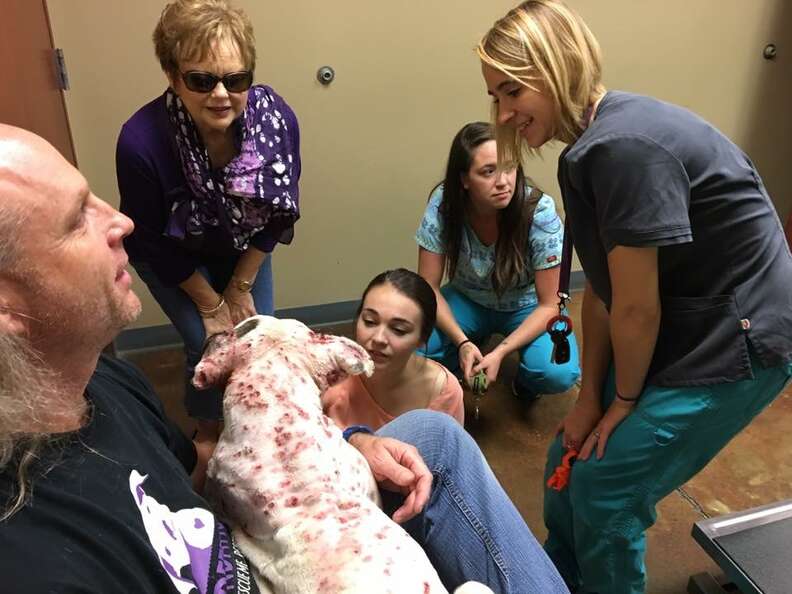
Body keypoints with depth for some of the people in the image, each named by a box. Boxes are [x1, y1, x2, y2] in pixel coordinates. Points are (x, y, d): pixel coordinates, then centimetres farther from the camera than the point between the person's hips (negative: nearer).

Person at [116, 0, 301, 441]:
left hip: (243, 247, 3)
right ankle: (210, 437, 26)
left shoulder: (277, 119, -29)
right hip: (173, 257, -3)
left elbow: (278, 214, -12)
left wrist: (241, 286, -6)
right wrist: (210, 303, -10)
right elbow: (156, 243, -21)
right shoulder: (141, 141, -37)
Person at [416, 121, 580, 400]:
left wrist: (500, 352, -32)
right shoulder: (443, 204, -24)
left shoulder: (540, 213, -28)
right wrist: (463, 342, -30)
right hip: (468, 300, 2)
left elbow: (549, 305, -20)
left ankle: (525, 380, 7)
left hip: (527, 307, -1)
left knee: (557, 373, -30)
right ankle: (464, 362, 9)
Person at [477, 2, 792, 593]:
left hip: (735, 344, -8)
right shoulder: (591, 146, 2)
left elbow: (637, 308, -23)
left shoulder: (623, 147, -28)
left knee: (606, 483, -1)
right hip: (679, 334, 8)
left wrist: (623, 400, -7)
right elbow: (602, 290, 1)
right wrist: (590, 395, 2)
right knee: (572, 458, 12)